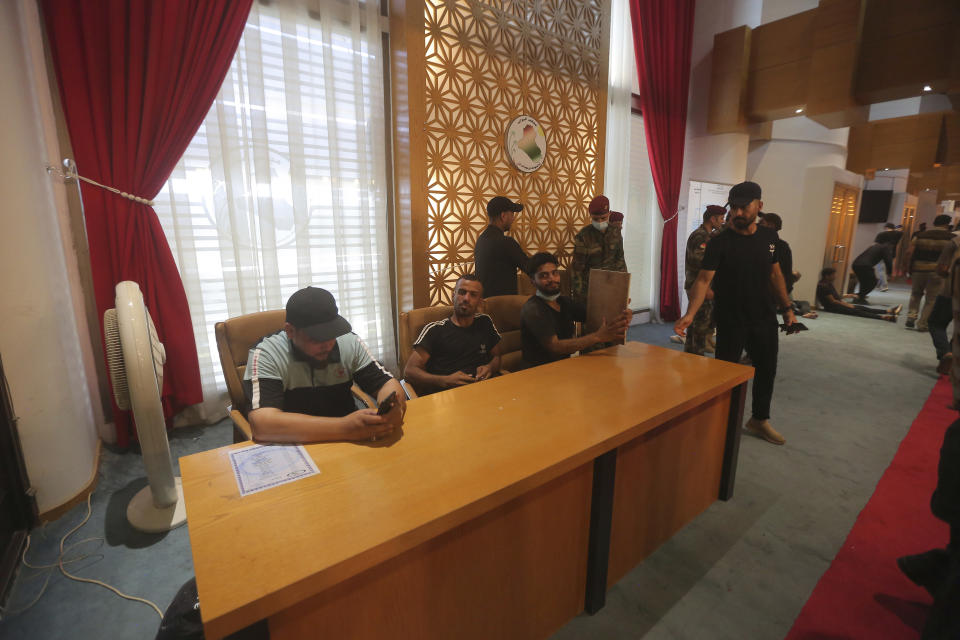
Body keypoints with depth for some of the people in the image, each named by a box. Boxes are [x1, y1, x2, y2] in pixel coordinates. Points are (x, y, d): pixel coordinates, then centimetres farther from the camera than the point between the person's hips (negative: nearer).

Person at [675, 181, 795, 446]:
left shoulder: (769, 237, 5)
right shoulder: (719, 242, -13)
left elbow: (775, 274, 15)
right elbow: (703, 280, -22)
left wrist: (786, 307, 13)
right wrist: (690, 314, -34)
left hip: (764, 318, 6)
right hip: (731, 322, -6)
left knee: (767, 370, 17)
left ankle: (759, 419, 37)